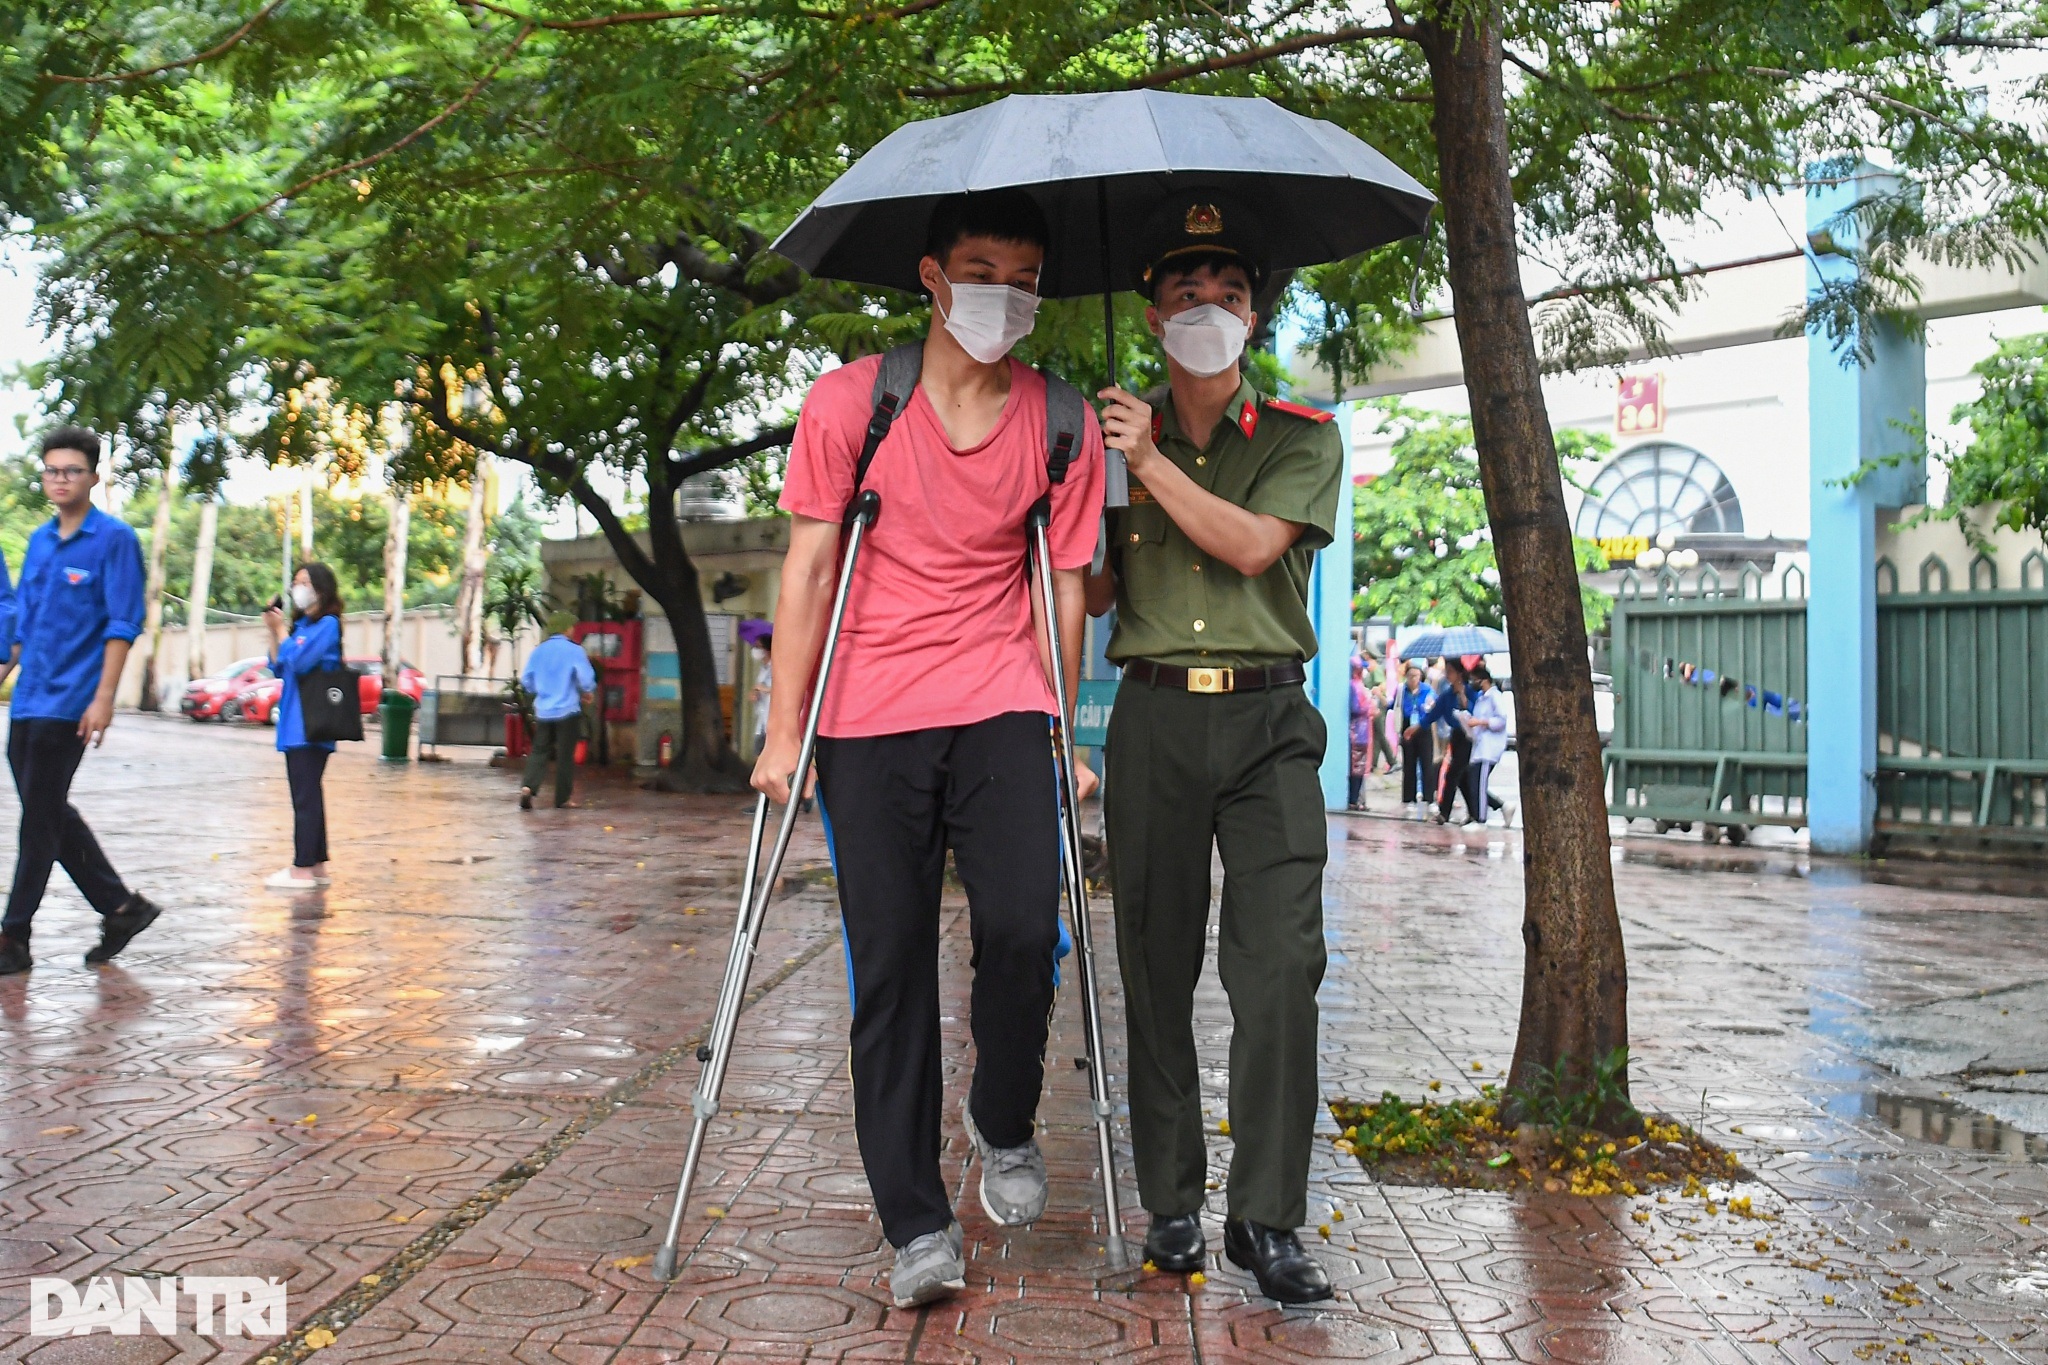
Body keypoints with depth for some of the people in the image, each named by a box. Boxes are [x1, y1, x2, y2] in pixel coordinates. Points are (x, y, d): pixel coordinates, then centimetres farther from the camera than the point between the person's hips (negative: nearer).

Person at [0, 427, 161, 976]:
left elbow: (122, 625, -12)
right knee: (50, 812, 10)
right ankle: (120, 906, 21)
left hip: (69, 702, -7)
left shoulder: (115, 539, -7)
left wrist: (103, 698, -18)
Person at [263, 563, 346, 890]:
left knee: (305, 796, -8)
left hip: (310, 725, -9)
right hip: (294, 725, 9)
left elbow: (297, 661, -17)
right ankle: (317, 866, 16)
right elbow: (278, 668, 16)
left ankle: (303, 869, -7)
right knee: (307, 796, 11)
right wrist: (273, 632, 7)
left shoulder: (327, 624, -7)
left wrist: (280, 630, -4)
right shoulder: (300, 625, 17)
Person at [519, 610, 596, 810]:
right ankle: (563, 798, 10)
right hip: (567, 711, -4)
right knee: (565, 754, 5)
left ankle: (528, 787, -10)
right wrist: (588, 694, 7)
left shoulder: (538, 651, 4)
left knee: (539, 751, 10)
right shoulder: (574, 651, -9)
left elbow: (525, 679, 7)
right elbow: (586, 679, -14)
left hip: (543, 711, 4)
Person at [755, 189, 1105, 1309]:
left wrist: (1057, 736, 8)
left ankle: (1004, 1128, 15)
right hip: (868, 721, 0)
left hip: (999, 710, 1)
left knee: (1023, 929, -16)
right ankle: (916, 1226, 11)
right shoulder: (849, 401, 1)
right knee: (890, 962, 1)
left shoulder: (1061, 423, 5)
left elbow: (1062, 585, 9)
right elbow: (809, 567, 1)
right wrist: (784, 731, -3)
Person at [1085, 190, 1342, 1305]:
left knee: (1280, 962, -10)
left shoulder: (1301, 437, 8)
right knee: (1157, 966, 4)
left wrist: (1153, 464, -9)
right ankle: (1171, 1202, 15)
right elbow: (1092, 593, 13)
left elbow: (1252, 545, -9)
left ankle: (1267, 1219, -1)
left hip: (1267, 719, -1)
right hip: (1153, 718, 2)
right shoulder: (1116, 437, 14)